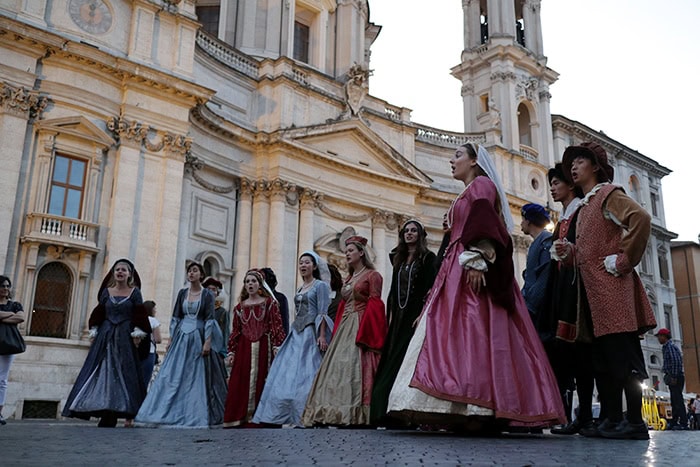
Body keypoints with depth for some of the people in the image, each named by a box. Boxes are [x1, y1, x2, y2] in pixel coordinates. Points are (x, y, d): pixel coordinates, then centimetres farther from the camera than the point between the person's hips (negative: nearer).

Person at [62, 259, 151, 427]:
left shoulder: (135, 292, 3)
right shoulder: (106, 291, 11)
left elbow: (139, 316, -2)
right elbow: (98, 314, 11)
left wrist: (138, 334, -10)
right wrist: (94, 332, 4)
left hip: (125, 338, -3)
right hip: (105, 337, 3)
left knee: (122, 373, -7)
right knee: (101, 372, -2)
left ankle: (110, 416, -5)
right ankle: (106, 414, 2)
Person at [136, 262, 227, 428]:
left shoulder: (207, 295, -1)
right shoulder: (182, 293, 10)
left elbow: (210, 320, -7)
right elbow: (175, 317, 10)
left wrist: (208, 342, -15)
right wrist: (171, 339, 4)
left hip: (198, 337, -4)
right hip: (181, 336, 4)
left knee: (197, 377, -2)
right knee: (173, 376, -1)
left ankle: (196, 414, 6)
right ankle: (172, 413, 5)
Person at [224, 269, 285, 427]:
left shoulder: (269, 302, 6)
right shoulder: (240, 306, 15)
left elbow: (276, 325, -1)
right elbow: (235, 330, 14)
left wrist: (277, 345, -11)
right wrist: (231, 351, 8)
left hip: (263, 347, -3)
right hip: (244, 348, 3)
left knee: (260, 381, -4)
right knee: (240, 383, -3)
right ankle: (240, 417, 0)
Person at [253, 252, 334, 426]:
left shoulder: (320, 285, -2)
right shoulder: (300, 289, 19)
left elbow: (323, 313, -10)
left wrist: (322, 336, -19)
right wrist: (293, 332, 18)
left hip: (311, 334, -7)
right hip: (297, 334, 8)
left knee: (307, 375, -8)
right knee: (289, 373, 2)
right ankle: (292, 415, 7)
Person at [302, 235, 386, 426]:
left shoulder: (372, 275, 0)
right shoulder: (348, 278, 22)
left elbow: (374, 304, -9)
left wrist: (365, 332, -18)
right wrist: (337, 331, 12)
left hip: (361, 326, -8)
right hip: (345, 327, 8)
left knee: (355, 367, -14)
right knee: (338, 367, 0)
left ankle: (357, 415, -13)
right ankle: (335, 412, 0)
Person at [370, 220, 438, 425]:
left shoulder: (428, 258, 3)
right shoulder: (399, 259, 20)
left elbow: (430, 287, -7)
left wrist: (424, 314, -17)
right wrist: (391, 314, 9)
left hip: (416, 315, -6)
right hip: (399, 315, 6)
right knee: (391, 360, 0)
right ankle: (387, 411, 1)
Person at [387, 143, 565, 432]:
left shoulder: (482, 185, 2)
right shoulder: (469, 193, 29)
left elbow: (484, 225, -14)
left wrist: (476, 261, -25)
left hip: (474, 273, -9)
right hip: (458, 273, 9)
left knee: (472, 333, -17)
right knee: (464, 335, 0)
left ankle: (481, 411, -21)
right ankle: (473, 412, -3)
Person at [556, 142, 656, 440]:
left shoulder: (608, 193, -2)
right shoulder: (584, 205, 23)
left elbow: (641, 218, -20)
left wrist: (624, 260, -17)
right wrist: (568, 252, 4)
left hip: (610, 287, -9)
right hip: (591, 290, 9)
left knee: (622, 354, -8)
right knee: (602, 357, 8)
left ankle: (635, 422, -4)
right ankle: (611, 420, 12)